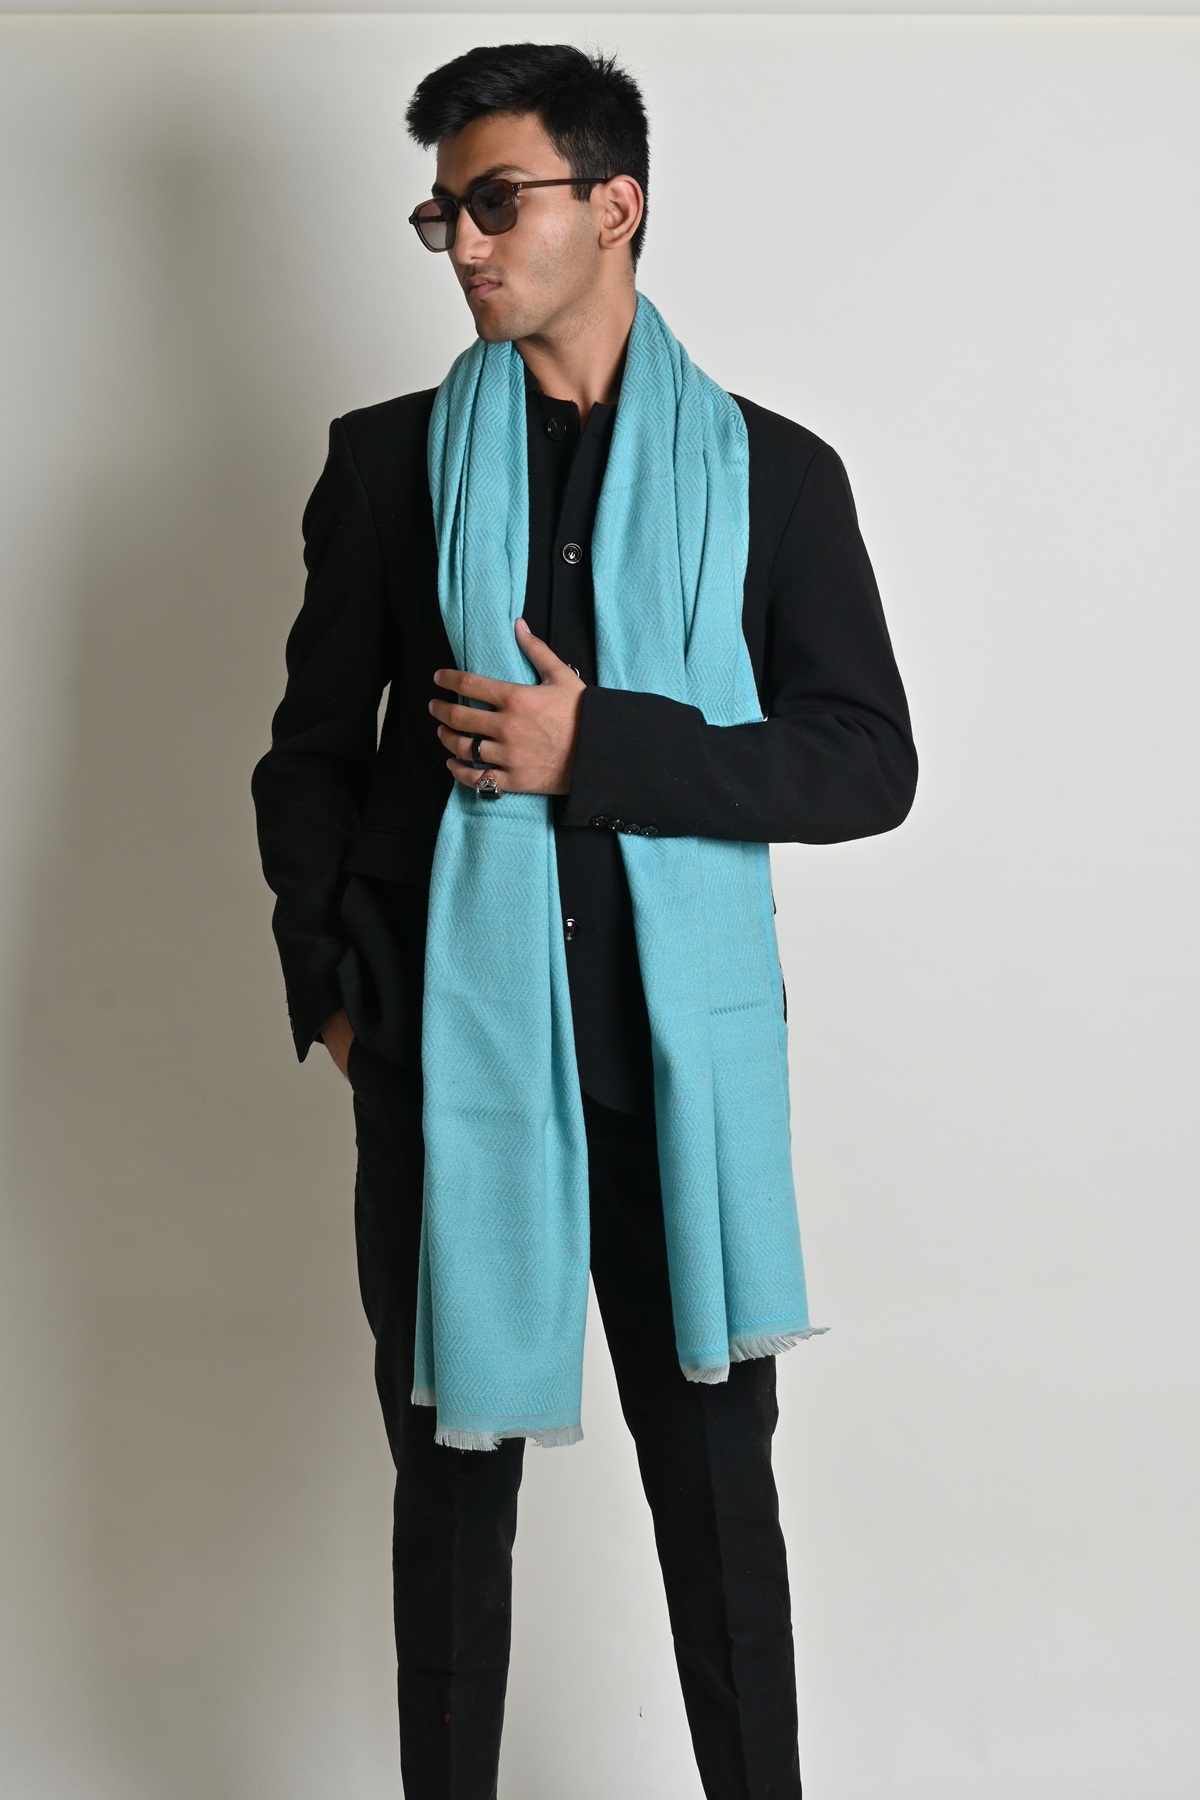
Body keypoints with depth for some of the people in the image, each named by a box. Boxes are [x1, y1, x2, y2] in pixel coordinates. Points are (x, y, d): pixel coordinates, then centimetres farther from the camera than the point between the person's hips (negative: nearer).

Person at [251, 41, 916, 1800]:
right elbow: (311, 749, 12)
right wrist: (331, 981, 0)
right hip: (449, 1034, 1)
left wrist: (600, 748, -13)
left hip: (681, 1046, -1)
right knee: (454, 1474, 10)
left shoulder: (770, 471, 4)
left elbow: (870, 763, -2)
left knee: (719, 1476, 8)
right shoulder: (391, 459, 9)